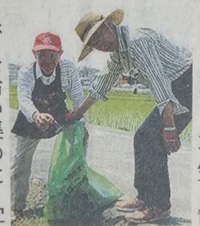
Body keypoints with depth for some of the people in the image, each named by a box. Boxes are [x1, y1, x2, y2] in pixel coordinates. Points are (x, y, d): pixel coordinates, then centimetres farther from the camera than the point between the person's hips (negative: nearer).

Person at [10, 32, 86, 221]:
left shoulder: (68, 69, -25)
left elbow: (78, 98, -19)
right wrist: (36, 116, -65)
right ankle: (16, 208, 18)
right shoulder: (26, 72, -29)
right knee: (20, 161, 2)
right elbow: (24, 100, -44)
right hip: (31, 118, -1)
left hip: (59, 116, 1)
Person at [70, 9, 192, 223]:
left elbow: (157, 79, -30)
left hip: (186, 83, -10)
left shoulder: (137, 40, -21)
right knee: (144, 139, 10)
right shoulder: (118, 52, 10)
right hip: (178, 89, 10)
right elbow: (102, 83, 25)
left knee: (150, 139, -11)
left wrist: (169, 127, -34)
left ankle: (158, 206, -3)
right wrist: (78, 112, 33)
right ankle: (146, 198, 19)